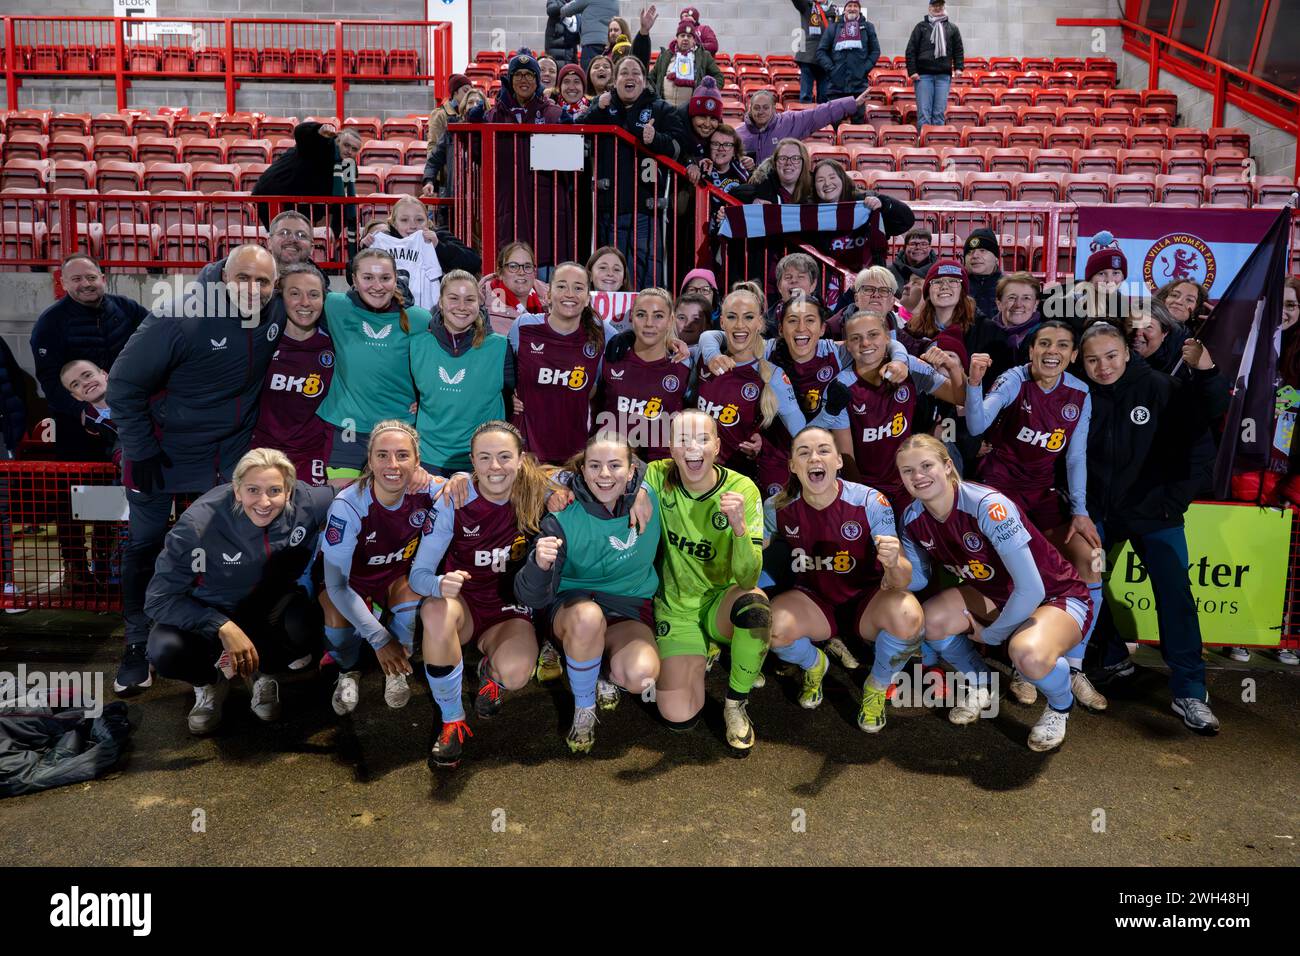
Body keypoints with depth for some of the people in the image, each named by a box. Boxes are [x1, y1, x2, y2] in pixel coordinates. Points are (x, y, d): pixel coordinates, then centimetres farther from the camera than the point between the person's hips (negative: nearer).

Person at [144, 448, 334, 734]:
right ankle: (210, 682, 7)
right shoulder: (200, 525, -28)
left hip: (271, 606, 2)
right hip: (210, 612, -1)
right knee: (166, 650, -33)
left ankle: (260, 671, 5)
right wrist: (224, 627, -33)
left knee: (307, 630, -32)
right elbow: (159, 598, -23)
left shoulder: (307, 504, -22)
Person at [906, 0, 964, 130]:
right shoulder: (921, 27, 8)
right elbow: (911, 50, 4)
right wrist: (912, 71, -6)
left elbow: (958, 50, 14)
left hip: (944, 75, 2)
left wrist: (959, 67, -1)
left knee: (940, 113, -1)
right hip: (923, 75, -2)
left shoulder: (952, 28, 14)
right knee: (924, 112, -6)